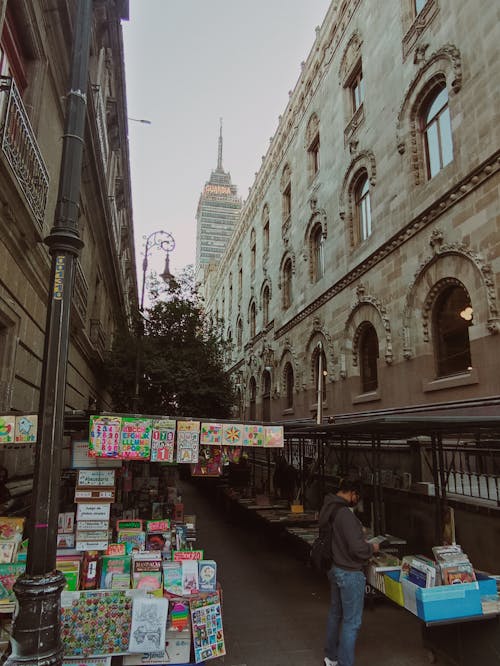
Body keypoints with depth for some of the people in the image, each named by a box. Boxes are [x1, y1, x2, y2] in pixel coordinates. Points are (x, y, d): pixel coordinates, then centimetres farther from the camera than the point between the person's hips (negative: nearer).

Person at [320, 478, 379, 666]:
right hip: (350, 574, -9)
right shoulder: (345, 514, -29)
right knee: (351, 622, 5)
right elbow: (357, 549, -28)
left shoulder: (329, 509, -1)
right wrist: (372, 548, -8)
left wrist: (360, 537, 10)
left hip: (336, 569, 9)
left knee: (335, 613, 24)